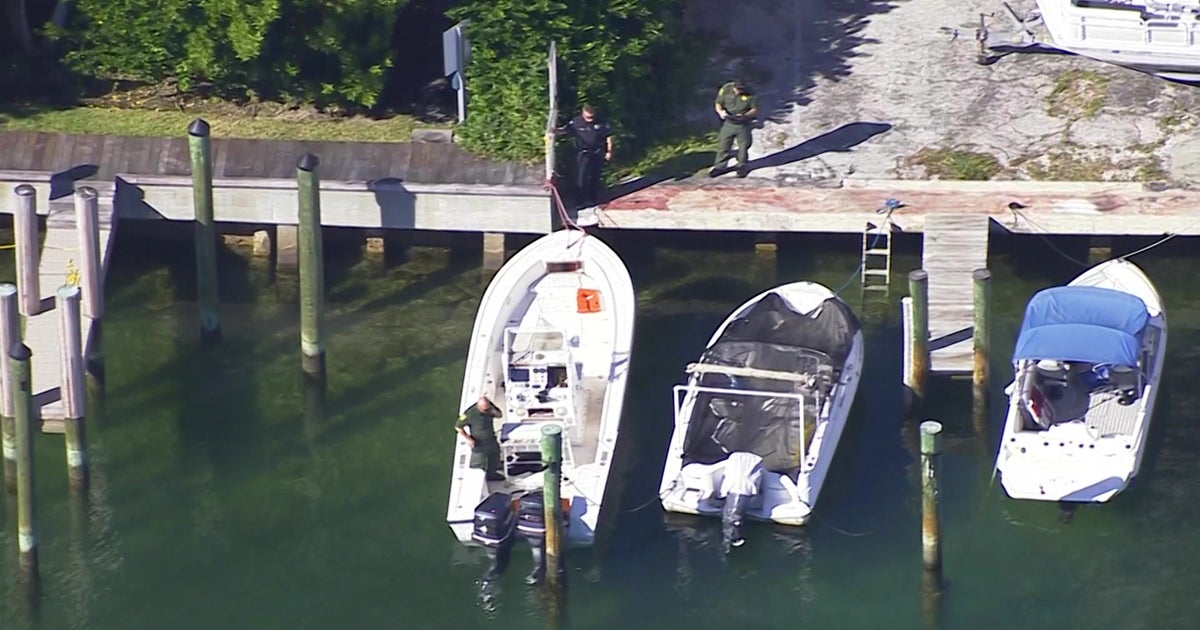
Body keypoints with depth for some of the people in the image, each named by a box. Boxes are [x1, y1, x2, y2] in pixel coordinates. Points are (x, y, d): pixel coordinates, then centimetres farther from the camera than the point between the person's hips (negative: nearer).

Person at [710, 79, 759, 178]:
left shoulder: (750, 94, -17)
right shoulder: (725, 89, -11)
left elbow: (755, 110, -10)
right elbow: (718, 104, 0)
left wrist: (744, 116, -28)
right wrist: (720, 111, -23)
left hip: (744, 125, -2)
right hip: (728, 123, 2)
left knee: (743, 147, 10)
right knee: (723, 145, 6)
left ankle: (742, 167, 28)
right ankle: (719, 167, 19)